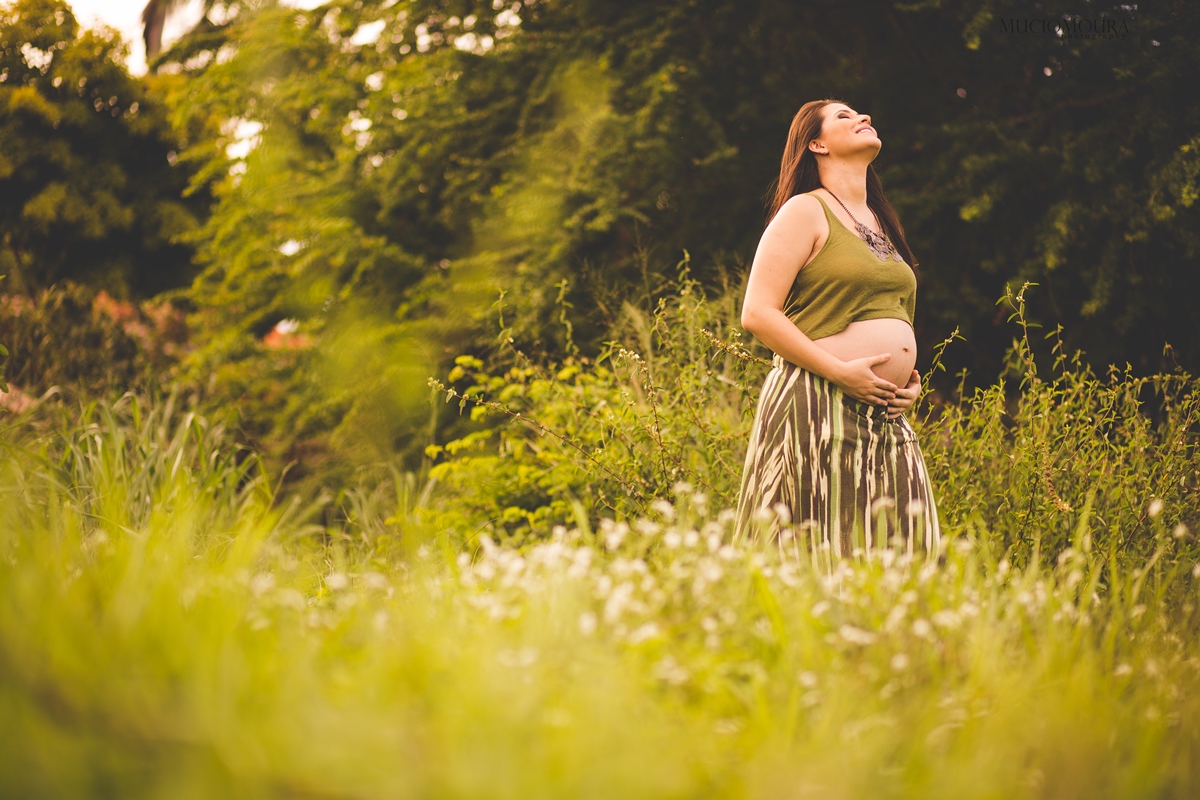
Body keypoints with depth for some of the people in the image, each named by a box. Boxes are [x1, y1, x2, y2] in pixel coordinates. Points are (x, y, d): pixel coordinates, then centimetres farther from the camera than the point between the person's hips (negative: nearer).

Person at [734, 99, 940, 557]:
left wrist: (910, 379, 10)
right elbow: (757, 314, -11)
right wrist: (841, 372, -16)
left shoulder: (880, 222, 23)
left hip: (885, 418, 8)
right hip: (817, 409, -8)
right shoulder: (805, 211, -1)